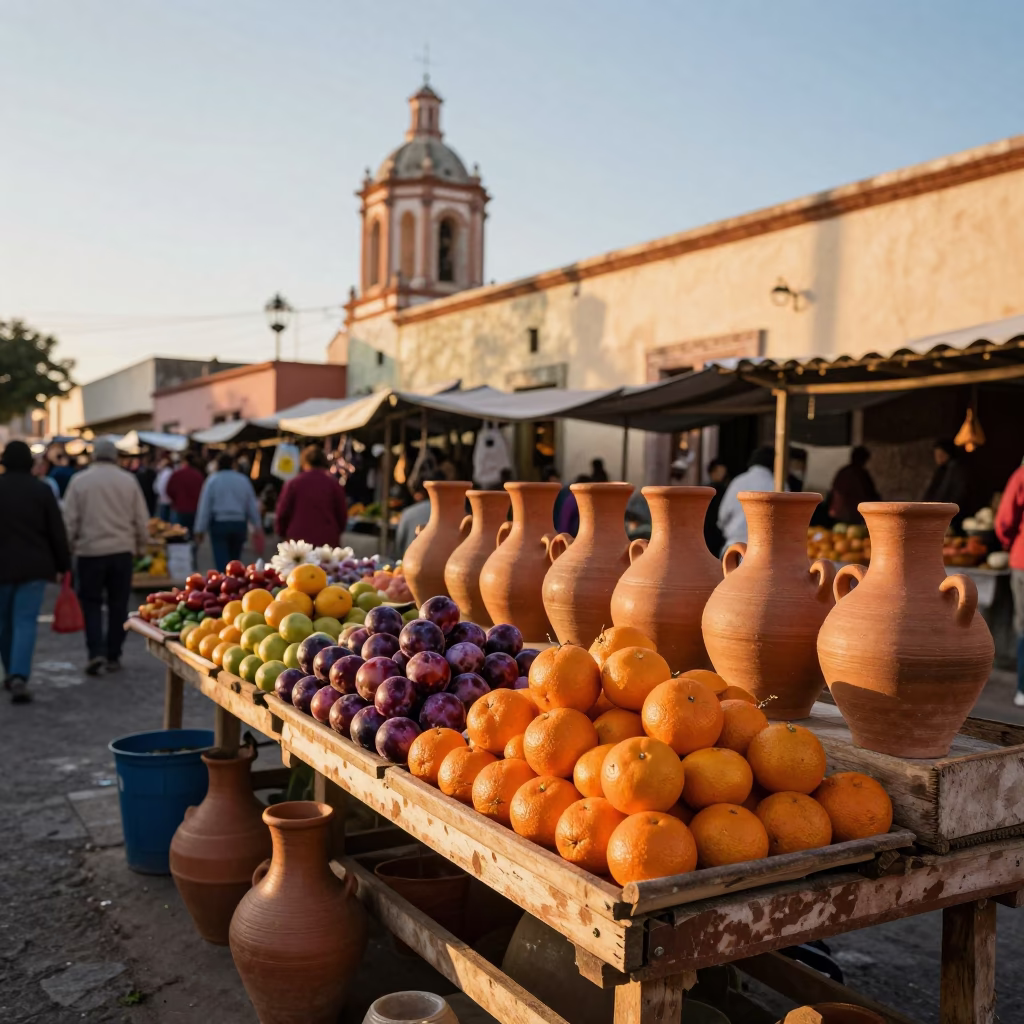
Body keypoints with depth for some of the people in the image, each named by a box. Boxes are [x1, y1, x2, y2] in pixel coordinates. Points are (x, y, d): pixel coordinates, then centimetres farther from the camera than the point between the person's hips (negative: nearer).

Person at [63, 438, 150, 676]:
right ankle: (113, 656, 13)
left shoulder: (79, 480, -3)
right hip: (122, 550, 1)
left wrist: (69, 546, 10)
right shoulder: (128, 480, 0)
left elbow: (70, 520, -2)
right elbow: (142, 520, 2)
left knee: (91, 602, 8)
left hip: (90, 550, -1)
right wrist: (141, 545, 15)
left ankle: (96, 652, -6)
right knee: (118, 604, 9)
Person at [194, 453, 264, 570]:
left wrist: (200, 529, 0)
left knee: (222, 560, -6)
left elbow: (204, 506, -4)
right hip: (240, 524, 3)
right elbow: (252, 506, 8)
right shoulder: (244, 480, 6)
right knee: (235, 561, 15)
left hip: (219, 524, -3)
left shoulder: (212, 480, -3)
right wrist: (257, 526, 14)